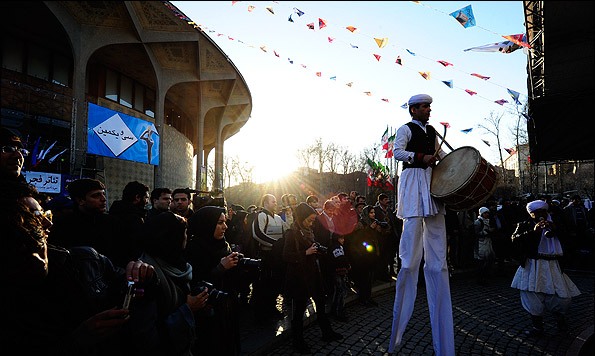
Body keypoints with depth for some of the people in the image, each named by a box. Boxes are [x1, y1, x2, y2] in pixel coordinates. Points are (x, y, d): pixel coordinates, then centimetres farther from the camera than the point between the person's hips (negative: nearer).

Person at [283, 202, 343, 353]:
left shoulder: (308, 231, 9)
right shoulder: (292, 233, -15)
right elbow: (286, 256, -20)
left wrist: (317, 250, 2)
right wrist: (306, 253, -22)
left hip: (313, 273, 8)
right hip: (299, 276, -8)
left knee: (320, 303, 17)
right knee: (299, 308, 5)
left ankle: (327, 332, 34)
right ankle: (297, 340, 22)